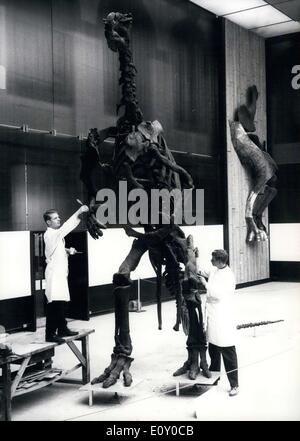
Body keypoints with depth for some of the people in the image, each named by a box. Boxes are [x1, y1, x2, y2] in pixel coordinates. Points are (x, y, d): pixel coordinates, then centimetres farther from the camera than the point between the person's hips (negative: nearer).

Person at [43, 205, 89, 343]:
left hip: (61, 273, 9)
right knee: (54, 304, -10)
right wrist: (78, 213, -32)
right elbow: (65, 227, -27)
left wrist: (68, 251, 4)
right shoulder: (50, 234, -13)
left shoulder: (57, 235, 17)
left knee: (61, 303, 14)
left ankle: (62, 329, 23)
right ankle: (50, 334, -8)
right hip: (54, 273, -9)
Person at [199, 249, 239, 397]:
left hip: (223, 319, -8)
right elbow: (204, 272, 30)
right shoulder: (214, 271, 7)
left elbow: (217, 294, -23)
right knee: (213, 349, 21)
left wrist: (205, 283, -15)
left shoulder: (228, 276, -17)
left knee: (228, 352, -4)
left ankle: (234, 385, 3)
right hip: (212, 317, 8)